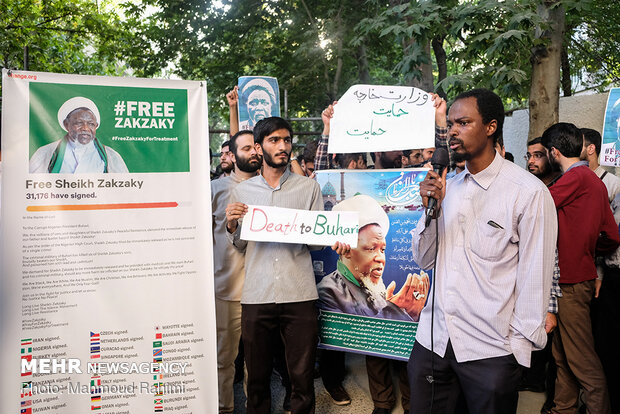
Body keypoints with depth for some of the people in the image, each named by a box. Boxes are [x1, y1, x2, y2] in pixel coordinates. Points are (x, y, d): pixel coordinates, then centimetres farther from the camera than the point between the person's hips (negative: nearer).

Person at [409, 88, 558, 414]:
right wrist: (431, 210, -8)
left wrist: (520, 346, -7)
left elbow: (535, 278, -8)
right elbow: (424, 260, 7)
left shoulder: (529, 192, -10)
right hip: (433, 339, 5)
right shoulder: (446, 186, 7)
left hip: (490, 350, -5)